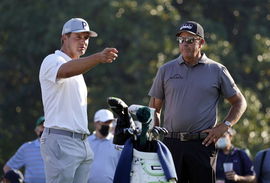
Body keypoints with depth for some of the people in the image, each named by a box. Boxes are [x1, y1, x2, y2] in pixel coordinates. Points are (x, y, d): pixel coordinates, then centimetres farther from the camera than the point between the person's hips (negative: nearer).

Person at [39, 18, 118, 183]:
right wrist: (99, 58, -46)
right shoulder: (53, 61, -4)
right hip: (61, 140, -9)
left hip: (83, 143, 9)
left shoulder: (78, 68, 25)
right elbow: (65, 71, -30)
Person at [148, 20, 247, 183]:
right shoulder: (166, 70, 12)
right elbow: (155, 108, 17)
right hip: (171, 143, 2)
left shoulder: (217, 71, 7)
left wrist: (224, 126, -1)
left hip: (203, 144, -2)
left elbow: (240, 102, 13)